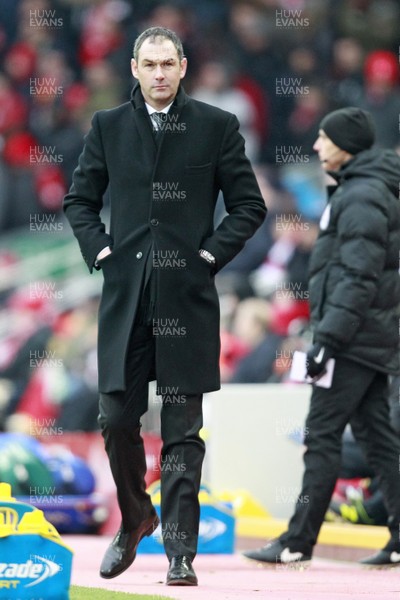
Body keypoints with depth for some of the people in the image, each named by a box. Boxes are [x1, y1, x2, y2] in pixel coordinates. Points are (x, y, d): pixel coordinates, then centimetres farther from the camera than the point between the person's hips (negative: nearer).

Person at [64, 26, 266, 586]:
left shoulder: (217, 126, 3)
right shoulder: (108, 126, 9)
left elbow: (250, 205, 6)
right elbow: (79, 199, 17)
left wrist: (212, 253, -4)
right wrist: (99, 249, 3)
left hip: (187, 296, -2)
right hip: (126, 294, 2)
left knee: (183, 430, -1)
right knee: (117, 419, 3)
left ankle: (180, 552, 1)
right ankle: (135, 519, 28)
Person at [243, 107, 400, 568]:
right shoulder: (355, 189, 18)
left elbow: (359, 276, -22)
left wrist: (328, 338, -25)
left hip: (354, 339, -11)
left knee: (322, 436, -8)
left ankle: (298, 543, -6)